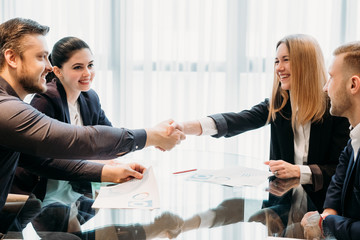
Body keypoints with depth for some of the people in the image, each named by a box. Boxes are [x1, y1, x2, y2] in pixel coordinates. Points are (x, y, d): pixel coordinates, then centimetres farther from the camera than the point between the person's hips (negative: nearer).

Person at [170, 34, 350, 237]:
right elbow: (238, 121, -16)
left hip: (322, 205, -4)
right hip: (283, 202, 4)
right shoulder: (277, 105, 2)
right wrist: (187, 127, -32)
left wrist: (298, 171, -21)